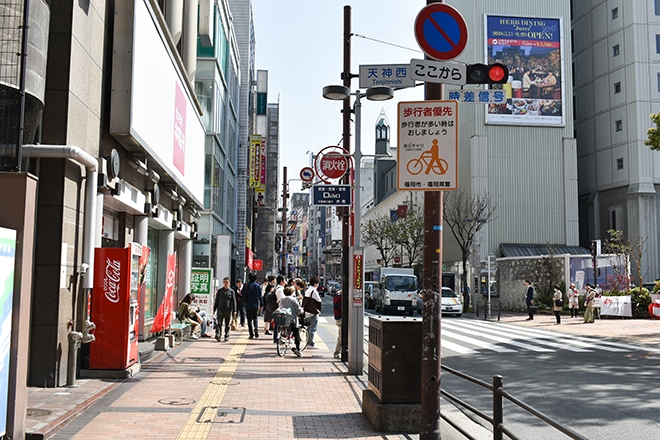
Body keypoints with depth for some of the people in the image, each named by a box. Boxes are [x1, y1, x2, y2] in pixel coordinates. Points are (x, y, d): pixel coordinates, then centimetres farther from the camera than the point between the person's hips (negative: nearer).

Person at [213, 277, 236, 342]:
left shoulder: (232, 291, 5)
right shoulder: (219, 291, 10)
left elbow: (234, 301, 5)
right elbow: (216, 300, 14)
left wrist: (234, 311, -2)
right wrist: (214, 309, 10)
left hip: (228, 310, -1)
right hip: (220, 309, 1)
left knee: (227, 324, 5)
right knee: (219, 323, -10)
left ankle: (227, 336, 13)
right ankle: (218, 335, -15)